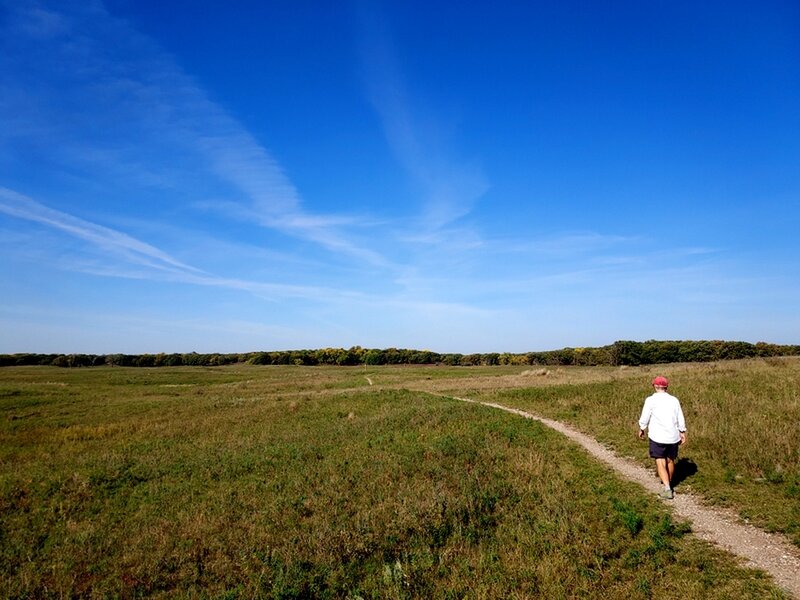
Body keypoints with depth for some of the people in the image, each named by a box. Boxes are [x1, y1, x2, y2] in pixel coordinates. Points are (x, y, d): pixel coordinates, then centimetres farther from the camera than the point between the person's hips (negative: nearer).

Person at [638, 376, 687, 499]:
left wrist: (641, 430, 10)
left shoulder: (651, 400, -8)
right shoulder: (674, 400, 3)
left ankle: (667, 489, -13)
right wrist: (682, 433, 16)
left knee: (660, 463, -1)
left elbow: (644, 418, -6)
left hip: (657, 437, -4)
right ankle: (668, 483, 37)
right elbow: (680, 419, 6)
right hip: (673, 437, 5)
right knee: (670, 460, 19)